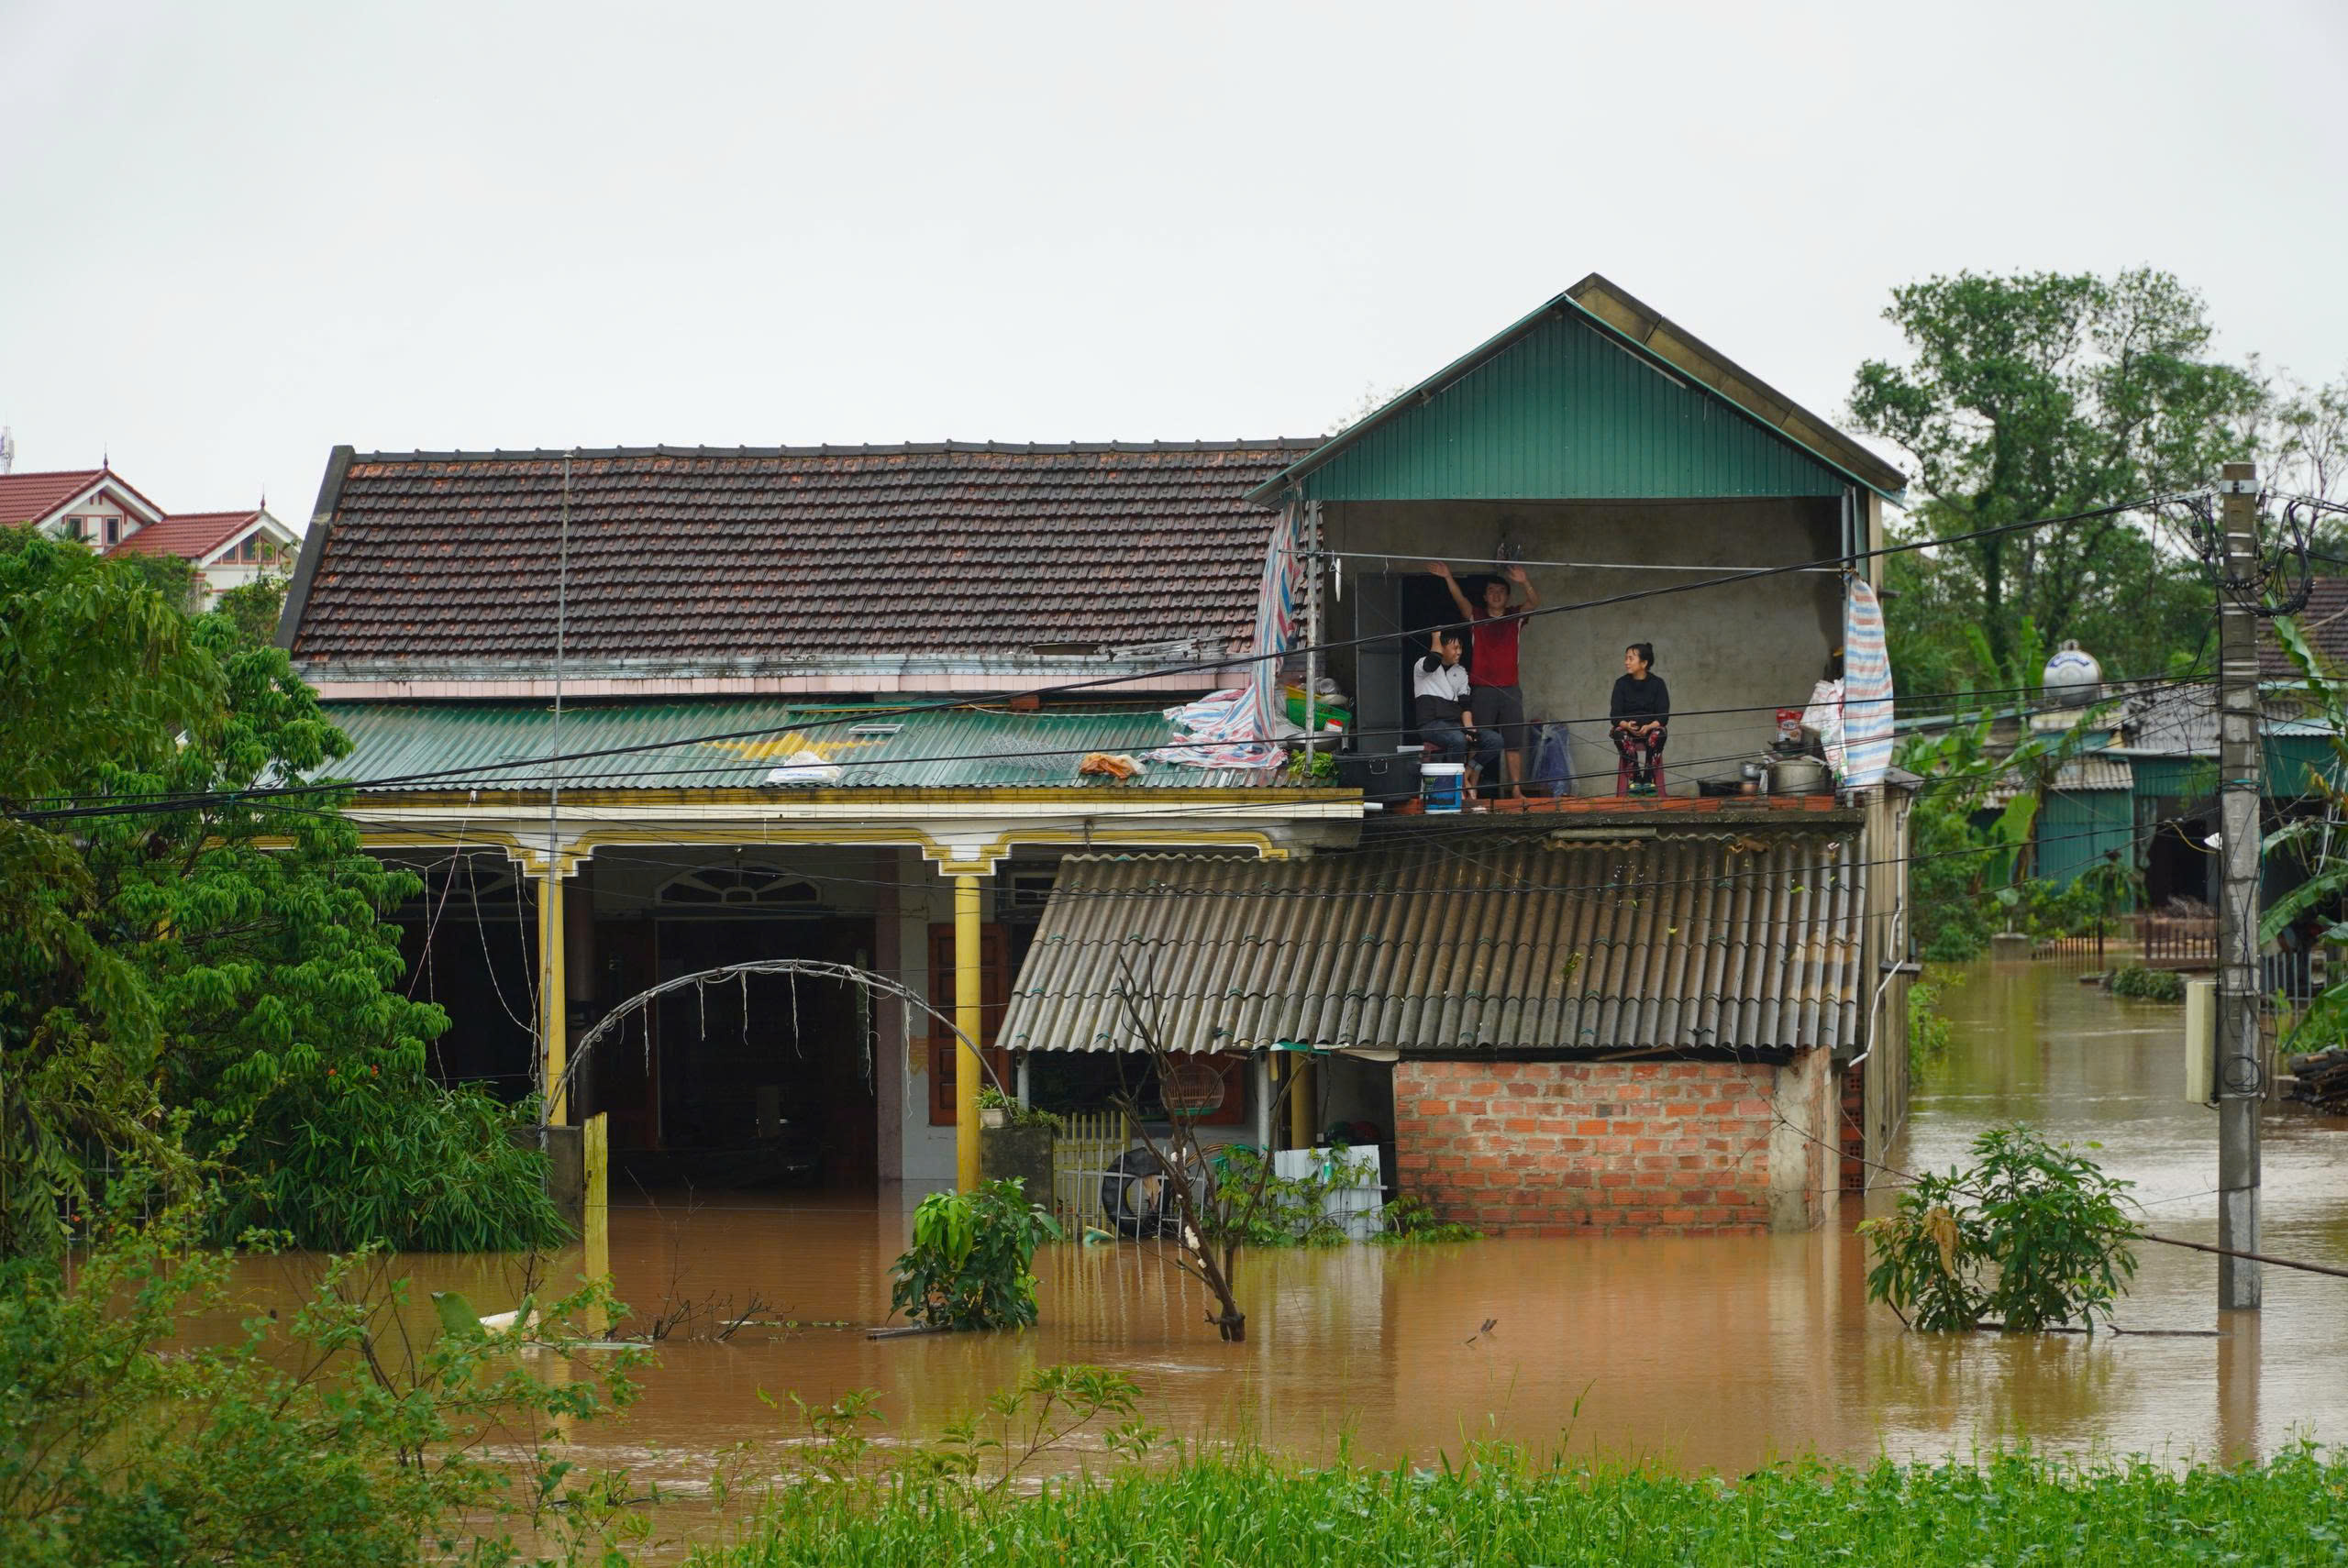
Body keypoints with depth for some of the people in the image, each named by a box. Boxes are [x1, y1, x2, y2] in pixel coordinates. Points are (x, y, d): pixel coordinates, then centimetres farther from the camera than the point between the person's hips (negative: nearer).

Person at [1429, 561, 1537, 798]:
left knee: (1513, 743, 1)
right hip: (1482, 688, -2)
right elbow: (1460, 599, -10)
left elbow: (1534, 603, -8)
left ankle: (1516, 790, 2)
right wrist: (1448, 578, -28)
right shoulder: (1476, 616, 6)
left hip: (1509, 688, 2)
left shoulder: (1515, 617, 9)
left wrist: (1524, 583, -28)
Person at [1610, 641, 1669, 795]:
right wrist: (1627, 725, -25)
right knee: (1620, 734, -34)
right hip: (1627, 727, 1)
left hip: (1651, 727, -1)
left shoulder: (1657, 683, 0)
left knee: (1658, 734, -35)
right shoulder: (1621, 683, 3)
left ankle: (1649, 780, -30)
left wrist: (1648, 727, -25)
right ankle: (1635, 779, -31)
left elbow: (1663, 716, -6)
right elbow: (1615, 715, -2)